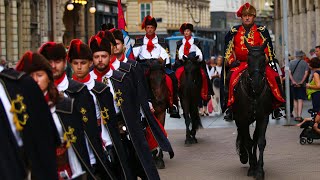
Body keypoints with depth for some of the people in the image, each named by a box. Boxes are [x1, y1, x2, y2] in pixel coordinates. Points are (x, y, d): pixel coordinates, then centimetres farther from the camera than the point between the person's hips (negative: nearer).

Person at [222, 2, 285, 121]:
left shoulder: (262, 30, 9)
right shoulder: (234, 32, 11)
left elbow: (267, 48, 6)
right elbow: (229, 49, 11)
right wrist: (232, 61, -3)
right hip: (240, 63, 0)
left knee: (272, 76, -23)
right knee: (231, 76, -29)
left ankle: (277, 104, -12)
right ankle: (229, 107, -24)